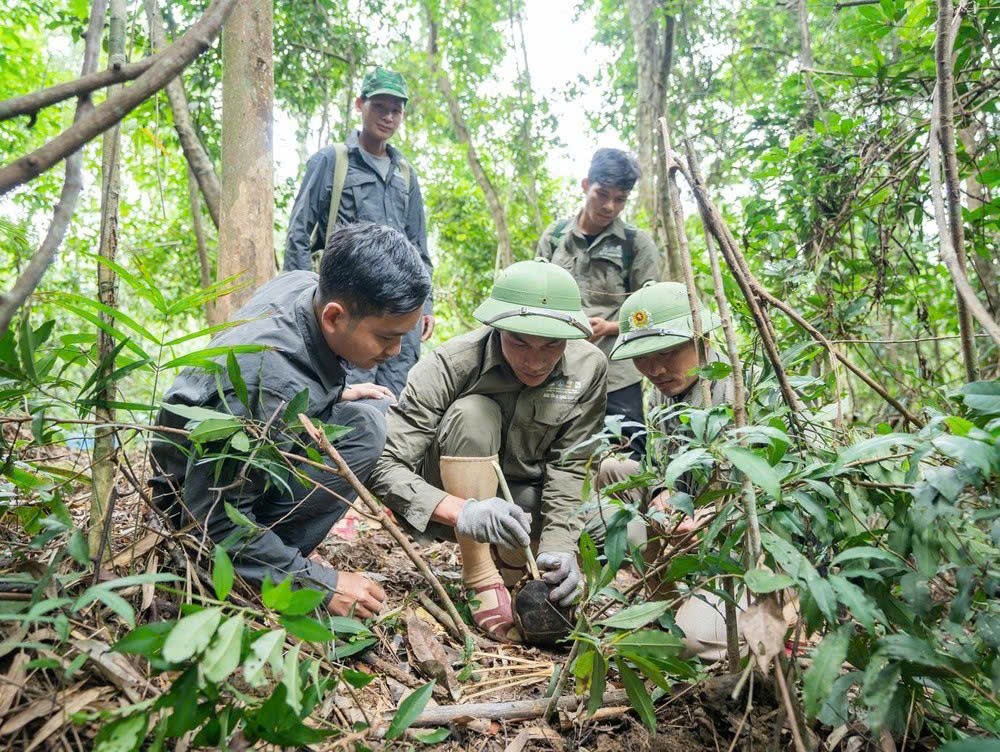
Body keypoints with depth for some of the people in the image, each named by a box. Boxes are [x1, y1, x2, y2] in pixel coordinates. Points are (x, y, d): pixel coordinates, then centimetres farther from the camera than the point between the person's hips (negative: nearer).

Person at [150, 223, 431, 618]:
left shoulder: (305, 284, -13)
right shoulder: (266, 384, -38)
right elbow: (218, 518, -30)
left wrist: (333, 394, -6)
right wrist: (320, 583, -26)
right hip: (194, 503, -9)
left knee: (374, 407, 2)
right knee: (364, 429, -26)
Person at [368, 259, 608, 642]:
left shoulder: (589, 367, -17)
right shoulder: (451, 364, -27)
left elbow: (569, 467, -14)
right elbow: (382, 465, -31)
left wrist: (557, 547, -28)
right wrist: (461, 512, -46)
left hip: (527, 504, 3)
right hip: (452, 498, -3)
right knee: (473, 413, -33)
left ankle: (510, 563, 8)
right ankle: (483, 583, -26)